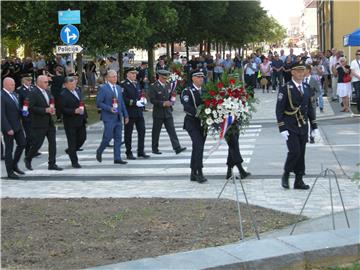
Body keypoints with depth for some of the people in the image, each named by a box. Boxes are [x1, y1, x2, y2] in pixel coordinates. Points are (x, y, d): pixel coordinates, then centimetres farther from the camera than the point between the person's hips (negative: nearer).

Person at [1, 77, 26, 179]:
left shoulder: (13, 94, 10)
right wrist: (8, 129, -22)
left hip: (17, 125, 8)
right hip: (8, 127, -8)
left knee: (22, 144, 10)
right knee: (9, 149, 1)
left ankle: (14, 165, 26)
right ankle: (10, 172, 10)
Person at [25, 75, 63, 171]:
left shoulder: (47, 92, 12)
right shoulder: (33, 93, -13)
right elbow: (31, 108, -19)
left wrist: (52, 109, 2)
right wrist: (45, 110, -21)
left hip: (49, 122, 7)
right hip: (39, 124, -7)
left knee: (52, 143, 4)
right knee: (37, 143, -1)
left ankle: (52, 164, 9)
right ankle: (28, 159, 23)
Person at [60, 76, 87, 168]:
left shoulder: (77, 91, 12)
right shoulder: (63, 95, -13)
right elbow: (62, 109, -17)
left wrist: (84, 115, 13)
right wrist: (74, 111, -25)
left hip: (81, 121, 7)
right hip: (70, 122, -7)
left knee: (82, 138, 11)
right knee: (72, 142, 1)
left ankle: (70, 151, 35)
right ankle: (74, 162, 8)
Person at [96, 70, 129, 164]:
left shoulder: (118, 88, 14)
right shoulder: (103, 88, -7)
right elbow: (98, 103, -10)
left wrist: (126, 115, 13)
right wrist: (109, 108, -20)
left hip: (118, 117, 7)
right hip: (109, 117, -6)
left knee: (118, 138, 5)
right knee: (108, 137, -6)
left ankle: (117, 158, 8)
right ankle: (99, 152, 19)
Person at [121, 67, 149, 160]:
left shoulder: (137, 83, 16)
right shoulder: (124, 85, -9)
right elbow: (123, 99, -17)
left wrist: (143, 100, 5)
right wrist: (135, 102, -20)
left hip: (139, 112, 7)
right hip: (129, 113, -7)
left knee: (142, 131, 5)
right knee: (128, 133, 2)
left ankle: (141, 151, 13)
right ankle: (129, 153, 10)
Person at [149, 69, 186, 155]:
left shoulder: (168, 86, 10)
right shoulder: (153, 86, -9)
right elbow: (152, 100, -15)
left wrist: (170, 103, 2)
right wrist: (163, 103, -21)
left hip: (168, 112, 5)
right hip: (158, 113, -5)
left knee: (172, 130, -3)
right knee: (156, 132, 5)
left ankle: (177, 148, -9)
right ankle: (155, 148, 17)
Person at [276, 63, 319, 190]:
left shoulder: (306, 88, 11)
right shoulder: (285, 89, -8)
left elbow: (310, 108, 16)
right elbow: (279, 110, -10)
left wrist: (314, 127, 12)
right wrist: (282, 129, -16)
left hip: (303, 127, 5)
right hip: (290, 127, -5)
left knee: (301, 153, 6)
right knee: (294, 152, -14)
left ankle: (299, 181, 14)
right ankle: (286, 175, 8)